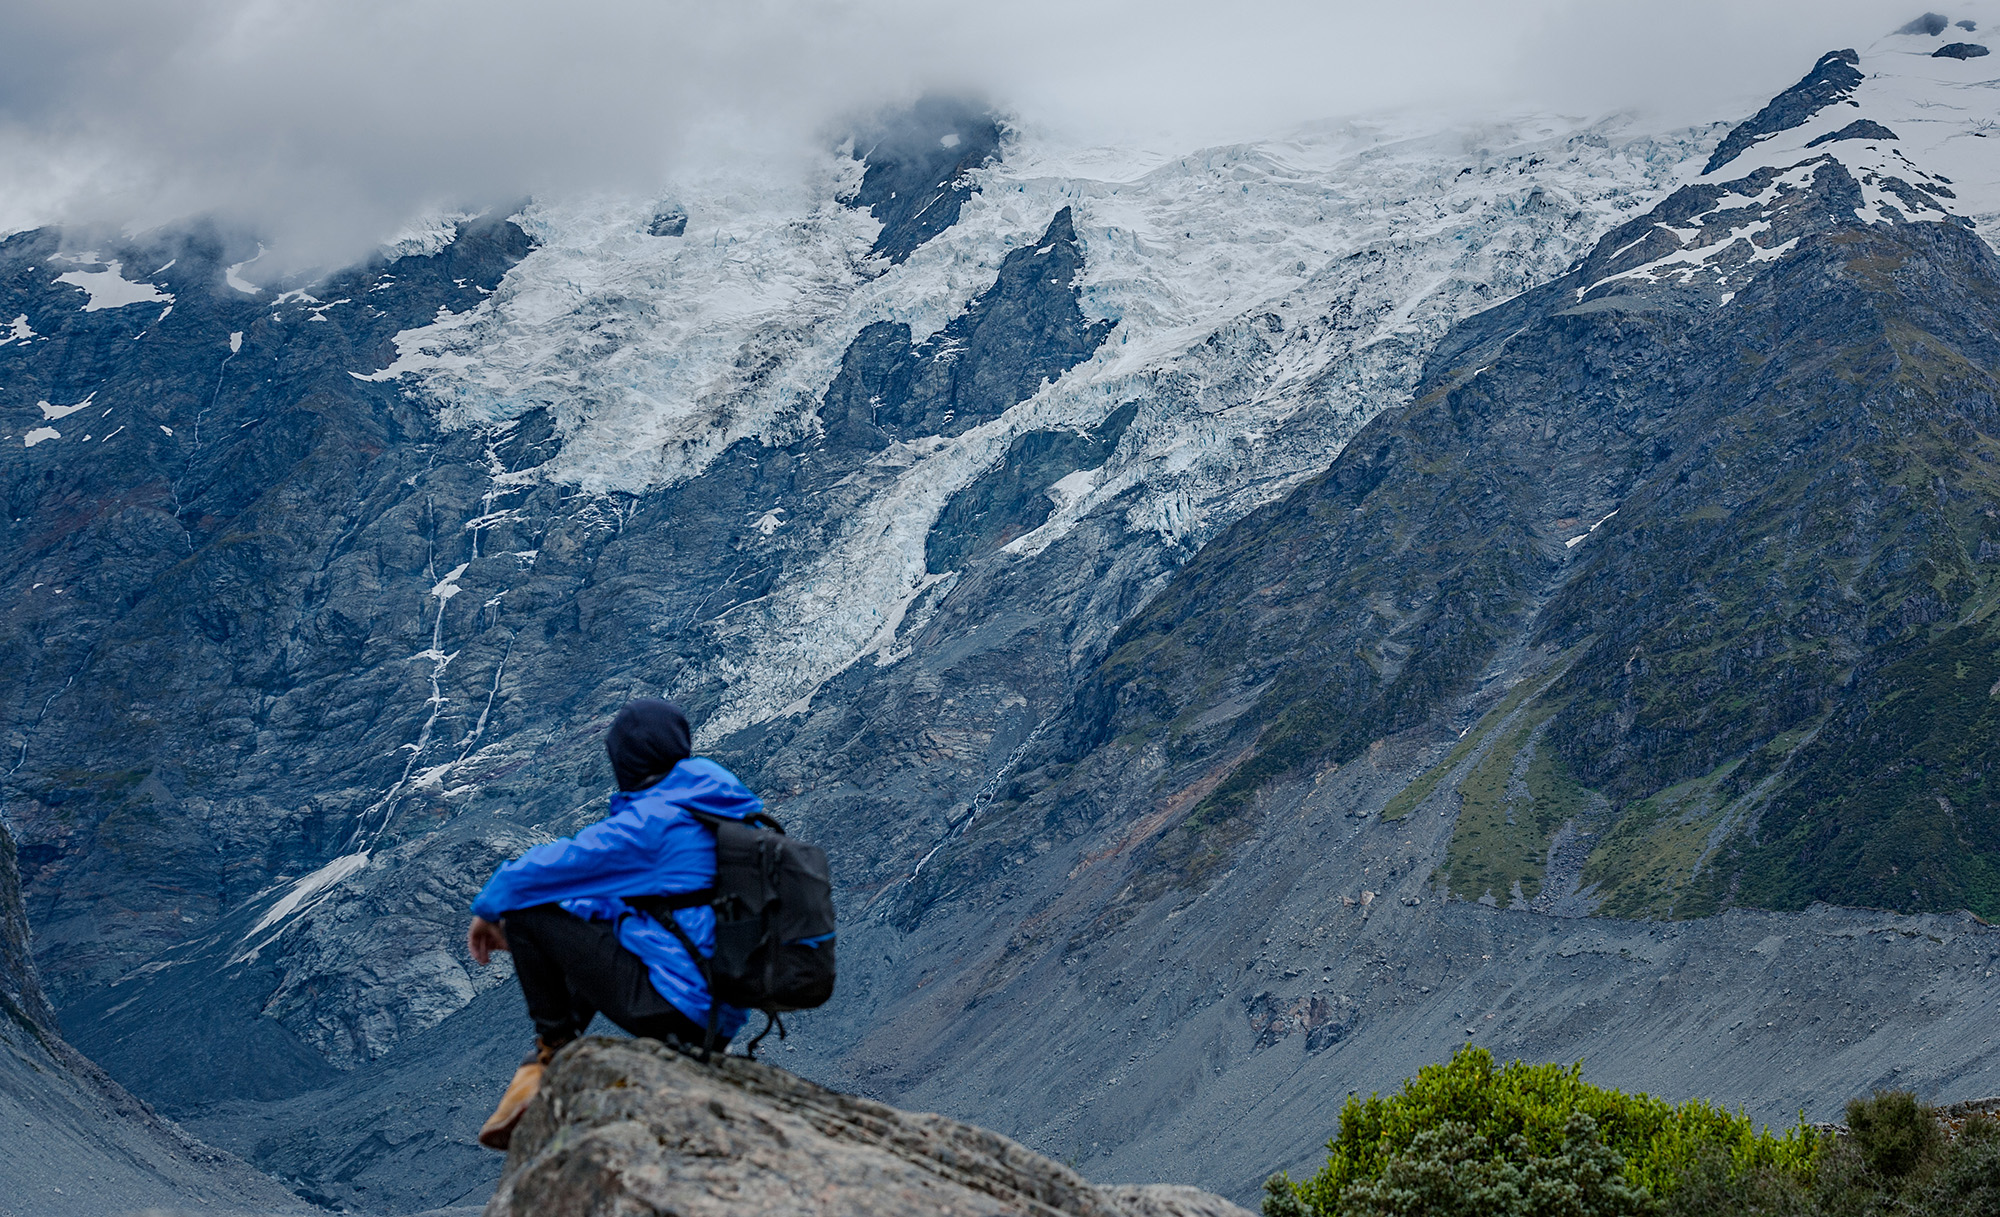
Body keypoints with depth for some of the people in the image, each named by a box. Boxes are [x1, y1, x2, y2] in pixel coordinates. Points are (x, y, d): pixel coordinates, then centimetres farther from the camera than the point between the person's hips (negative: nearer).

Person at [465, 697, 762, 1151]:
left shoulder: (654, 820, -14)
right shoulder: (731, 809, 13)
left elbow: (556, 864, -8)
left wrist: (489, 908, 11)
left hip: (670, 1006, -9)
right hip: (719, 1018, 9)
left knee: (527, 908, -4)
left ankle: (554, 1045, 9)